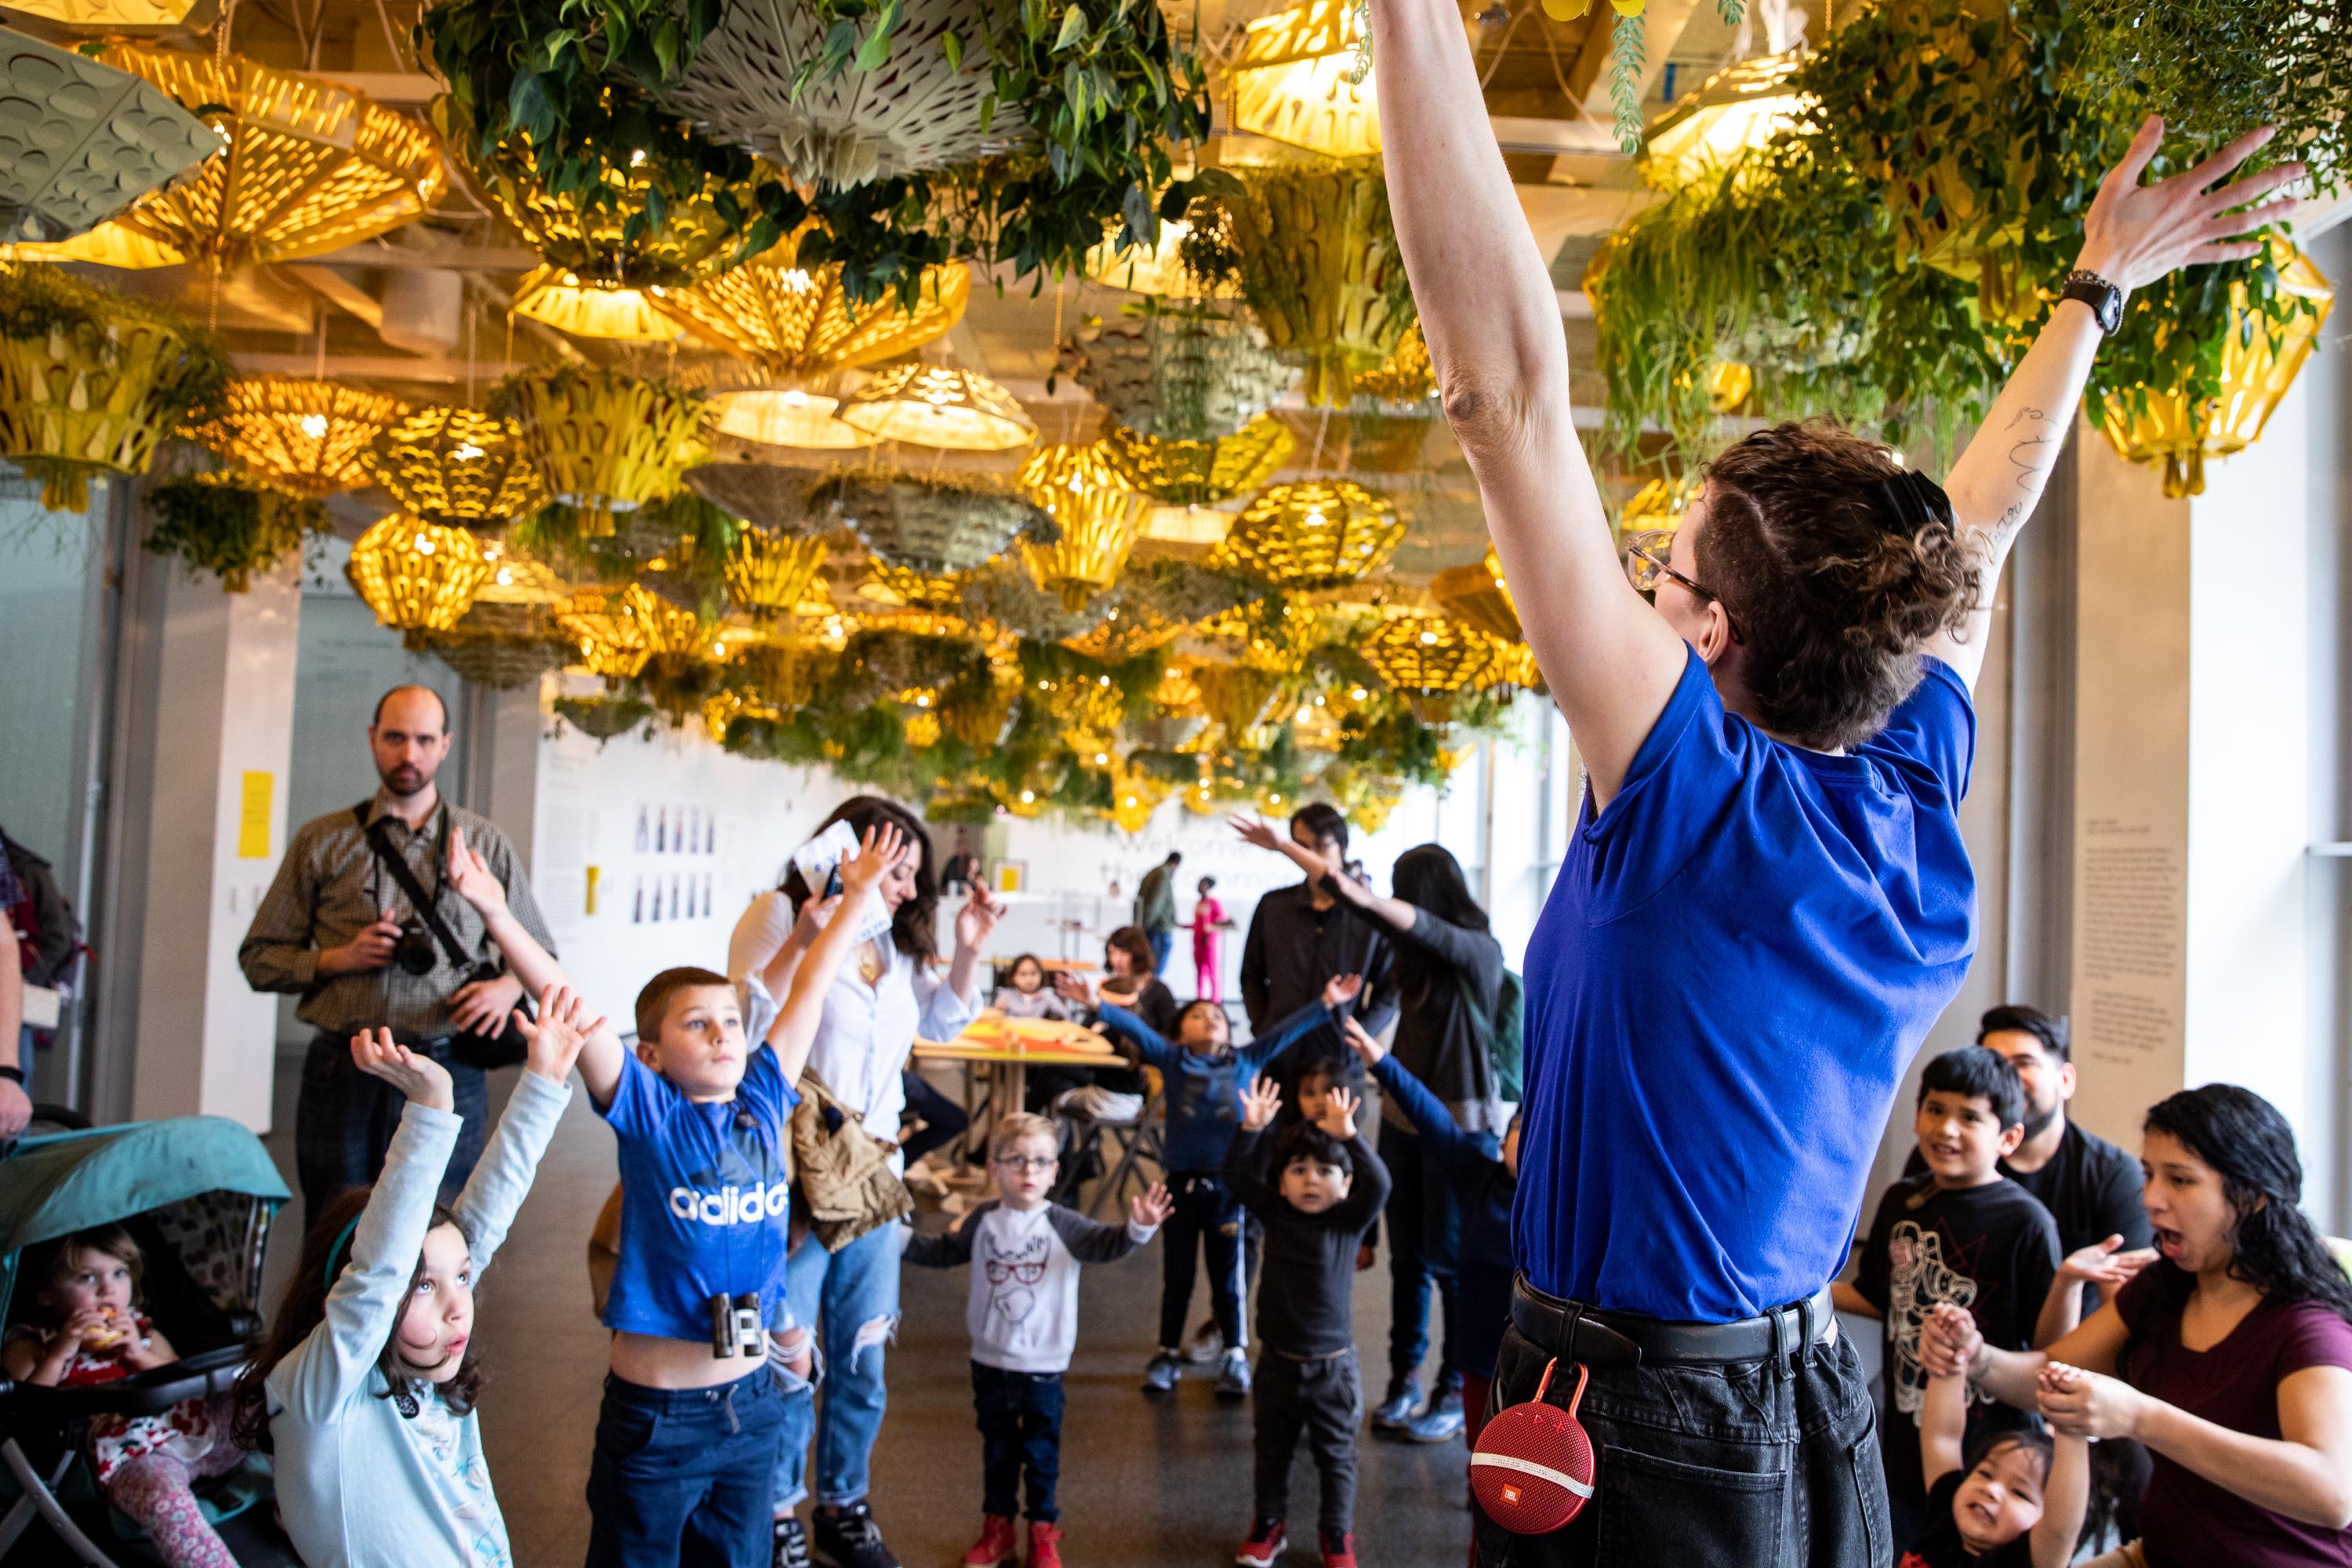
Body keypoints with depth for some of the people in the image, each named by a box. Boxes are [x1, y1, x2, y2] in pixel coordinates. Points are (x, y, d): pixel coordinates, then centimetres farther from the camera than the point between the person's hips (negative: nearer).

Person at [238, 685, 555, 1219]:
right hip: (342, 1071, 1)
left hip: (447, 1074, 0)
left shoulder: (484, 844, 10)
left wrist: (508, 986, -6)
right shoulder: (322, 841, 10)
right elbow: (258, 958, 11)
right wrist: (337, 959, -6)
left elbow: (541, 953, 15)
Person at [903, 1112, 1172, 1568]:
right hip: (990, 1363, 2)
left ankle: (1044, 1530, 27)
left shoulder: (1062, 1225, -11)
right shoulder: (982, 1221, -2)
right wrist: (901, 1239, 4)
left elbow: (1104, 1245, -24)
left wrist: (1137, 1229, -42)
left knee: (1042, 1452, 11)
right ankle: (997, 1528, 32)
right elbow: (943, 1253, 12)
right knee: (997, 1450, 17)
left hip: (1043, 1366, -2)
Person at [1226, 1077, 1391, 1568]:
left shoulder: (1348, 1221, -11)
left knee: (1336, 1455, 13)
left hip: (1333, 1365, -2)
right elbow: (1238, 1175, -16)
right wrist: (1252, 1130, -33)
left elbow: (1378, 1185, -28)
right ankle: (1268, 1525, 38)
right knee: (1272, 1451, 19)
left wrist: (1350, 1137, -43)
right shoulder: (1273, 1213, -6)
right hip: (1278, 1361, 2)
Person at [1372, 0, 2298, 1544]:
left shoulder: (1696, 794, -24)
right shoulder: (1917, 796, -7)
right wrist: (2097, 288, 25)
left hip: (1640, 1440, -7)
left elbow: (1508, 386, -30)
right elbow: (1975, 528, 11)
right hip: (1812, 1412, 7)